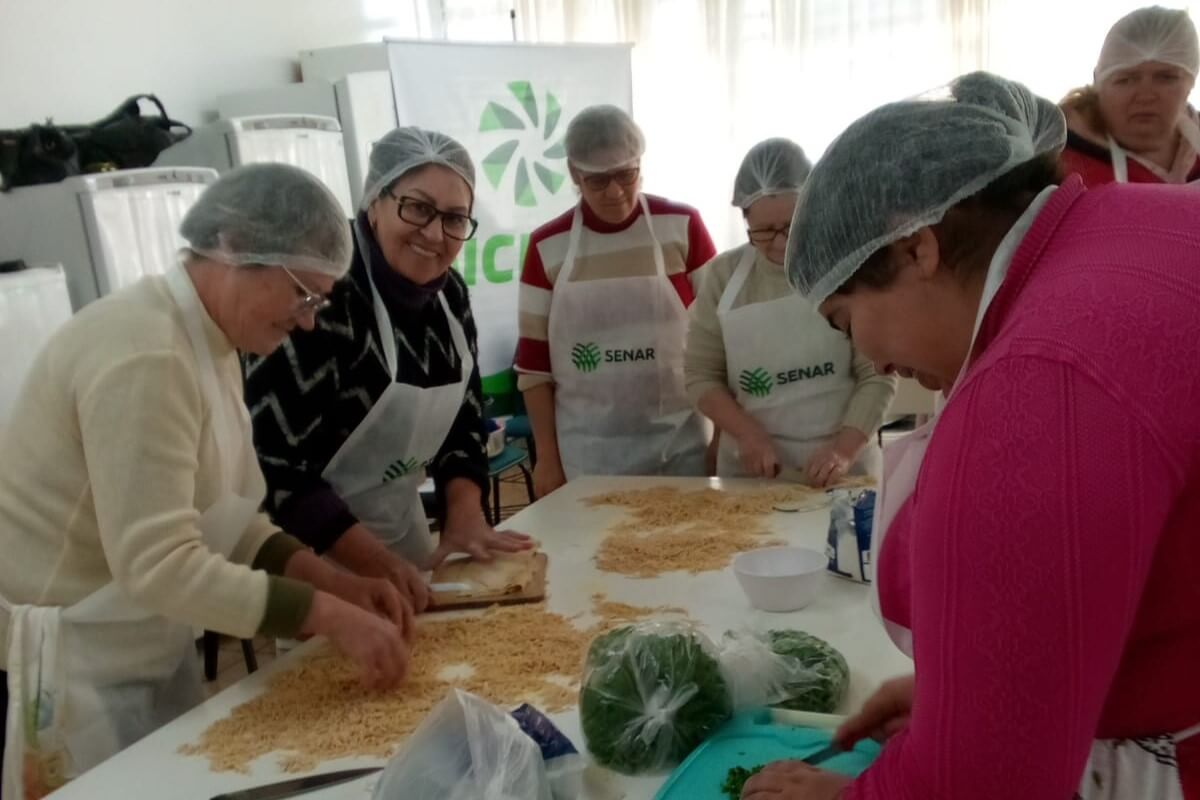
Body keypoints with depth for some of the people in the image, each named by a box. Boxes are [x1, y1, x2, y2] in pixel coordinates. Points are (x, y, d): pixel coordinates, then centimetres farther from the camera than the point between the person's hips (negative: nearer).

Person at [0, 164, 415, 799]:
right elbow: (159, 565, -30)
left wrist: (333, 582, -6)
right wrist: (330, 615, -27)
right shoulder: (143, 355, -26)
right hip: (68, 663, -9)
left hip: (146, 649, 9)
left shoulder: (212, 344, 4)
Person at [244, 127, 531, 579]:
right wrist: (375, 563, -27)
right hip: (312, 550, -7)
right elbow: (275, 466, -27)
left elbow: (462, 422, 4)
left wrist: (465, 517, -10)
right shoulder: (320, 294, -26)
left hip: (400, 525, 8)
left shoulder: (448, 293, -3)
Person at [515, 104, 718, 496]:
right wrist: (547, 456, 1)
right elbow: (533, 362, 2)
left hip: (679, 443, 0)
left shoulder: (682, 226, -3)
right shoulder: (547, 247, -1)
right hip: (587, 452, 0)